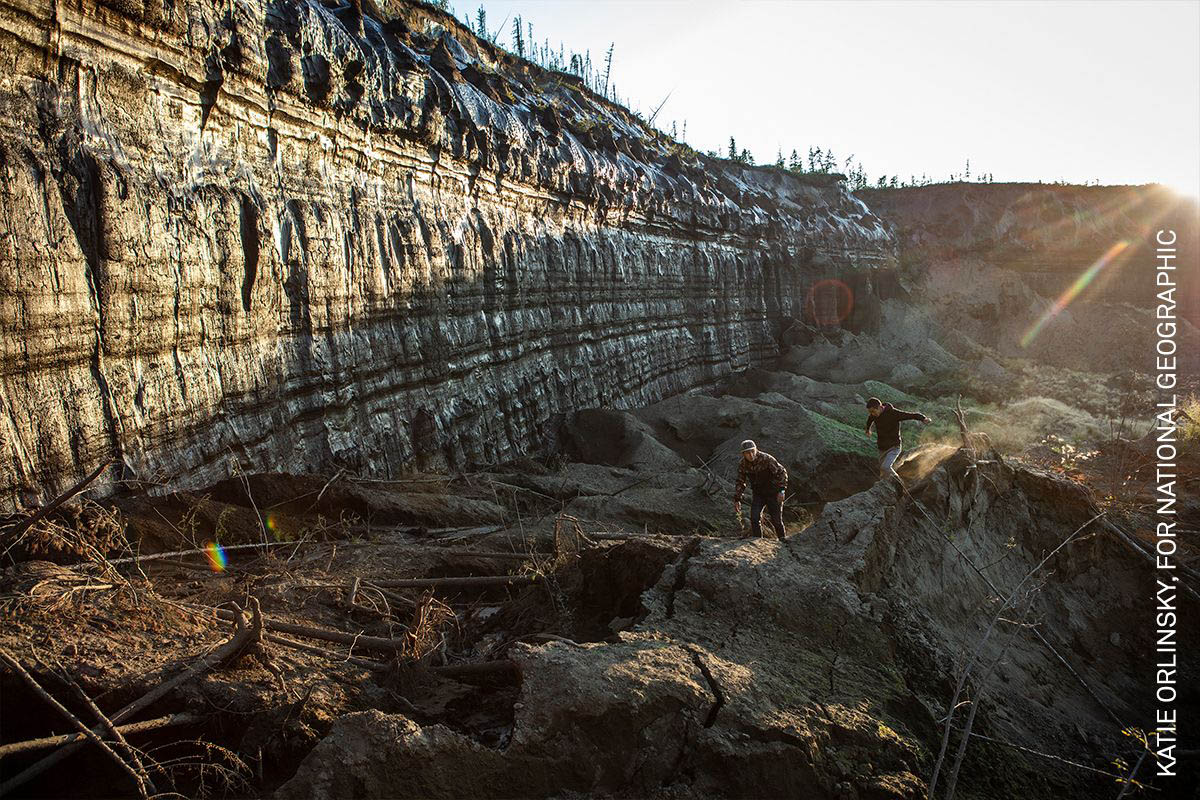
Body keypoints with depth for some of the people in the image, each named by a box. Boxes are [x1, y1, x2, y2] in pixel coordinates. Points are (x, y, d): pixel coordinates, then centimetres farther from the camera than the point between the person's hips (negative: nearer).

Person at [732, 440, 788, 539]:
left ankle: (782, 539, 21)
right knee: (754, 519, -11)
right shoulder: (742, 464, -9)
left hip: (773, 493, -4)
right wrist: (737, 499, 1)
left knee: (776, 520, -2)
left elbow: (782, 472, -17)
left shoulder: (766, 459, -24)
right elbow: (740, 482, 4)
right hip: (757, 494, 4)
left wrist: (781, 490, -24)